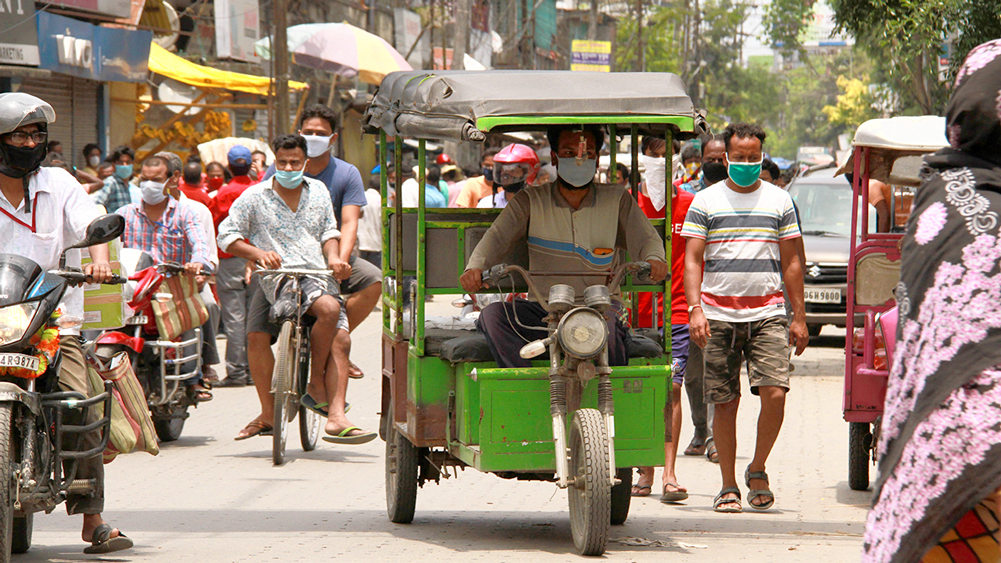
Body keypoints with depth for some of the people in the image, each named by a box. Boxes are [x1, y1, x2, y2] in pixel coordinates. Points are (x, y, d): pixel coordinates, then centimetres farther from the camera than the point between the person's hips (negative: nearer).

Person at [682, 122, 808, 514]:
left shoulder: (779, 202, 11)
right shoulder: (706, 202, 6)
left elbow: (791, 262, 13)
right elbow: (692, 260, 1)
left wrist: (799, 317, 8)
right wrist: (695, 309, -13)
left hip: (768, 314, 0)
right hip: (718, 316, 0)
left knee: (774, 393, -13)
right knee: (724, 403, 1)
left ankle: (758, 470, 8)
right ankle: (729, 486, 11)